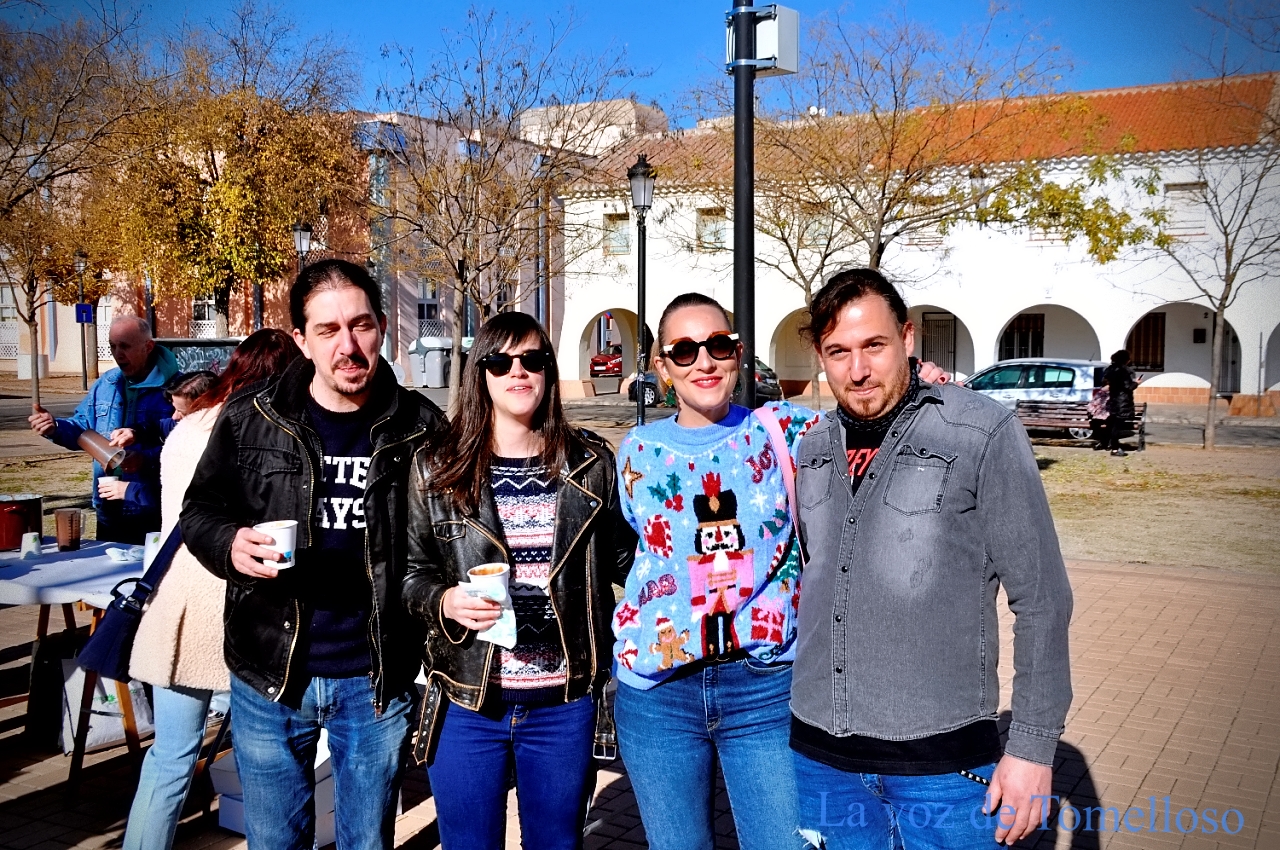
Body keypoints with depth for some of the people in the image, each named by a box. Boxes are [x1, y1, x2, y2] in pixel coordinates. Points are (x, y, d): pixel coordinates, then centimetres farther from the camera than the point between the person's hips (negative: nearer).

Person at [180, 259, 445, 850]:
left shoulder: (420, 428, -5)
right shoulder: (250, 419, -5)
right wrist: (229, 545, -16)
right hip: (270, 676, 1)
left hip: (377, 683, 0)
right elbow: (199, 509, 5)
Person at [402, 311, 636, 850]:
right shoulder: (438, 468, -1)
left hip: (564, 704, 1)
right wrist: (445, 601, -16)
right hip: (468, 704, -1)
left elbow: (622, 560, 6)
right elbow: (414, 575, 4)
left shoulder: (590, 463, 2)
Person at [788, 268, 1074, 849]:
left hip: (944, 759, -4)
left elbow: (1041, 600, -8)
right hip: (819, 755, 4)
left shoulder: (983, 435, -10)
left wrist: (1033, 745, -9)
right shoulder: (813, 449, 6)